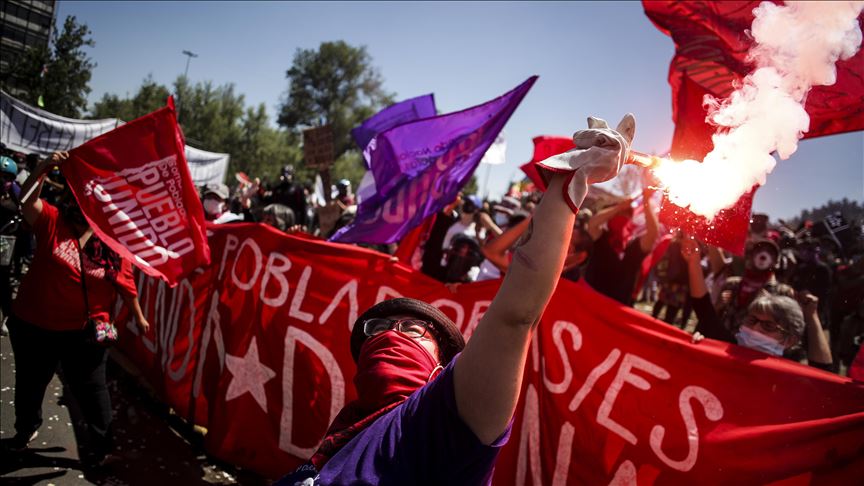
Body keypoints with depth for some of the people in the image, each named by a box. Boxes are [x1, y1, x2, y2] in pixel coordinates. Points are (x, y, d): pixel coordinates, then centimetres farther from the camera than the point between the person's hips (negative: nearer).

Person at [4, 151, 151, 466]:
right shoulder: (53, 221, -8)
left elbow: (125, 283, 3)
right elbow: (28, 201, -25)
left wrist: (138, 316, 9)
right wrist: (43, 168, -38)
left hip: (83, 331, -1)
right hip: (33, 325, 1)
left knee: (90, 387, 9)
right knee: (30, 383, 23)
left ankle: (101, 443, 26)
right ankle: (26, 427, 51)